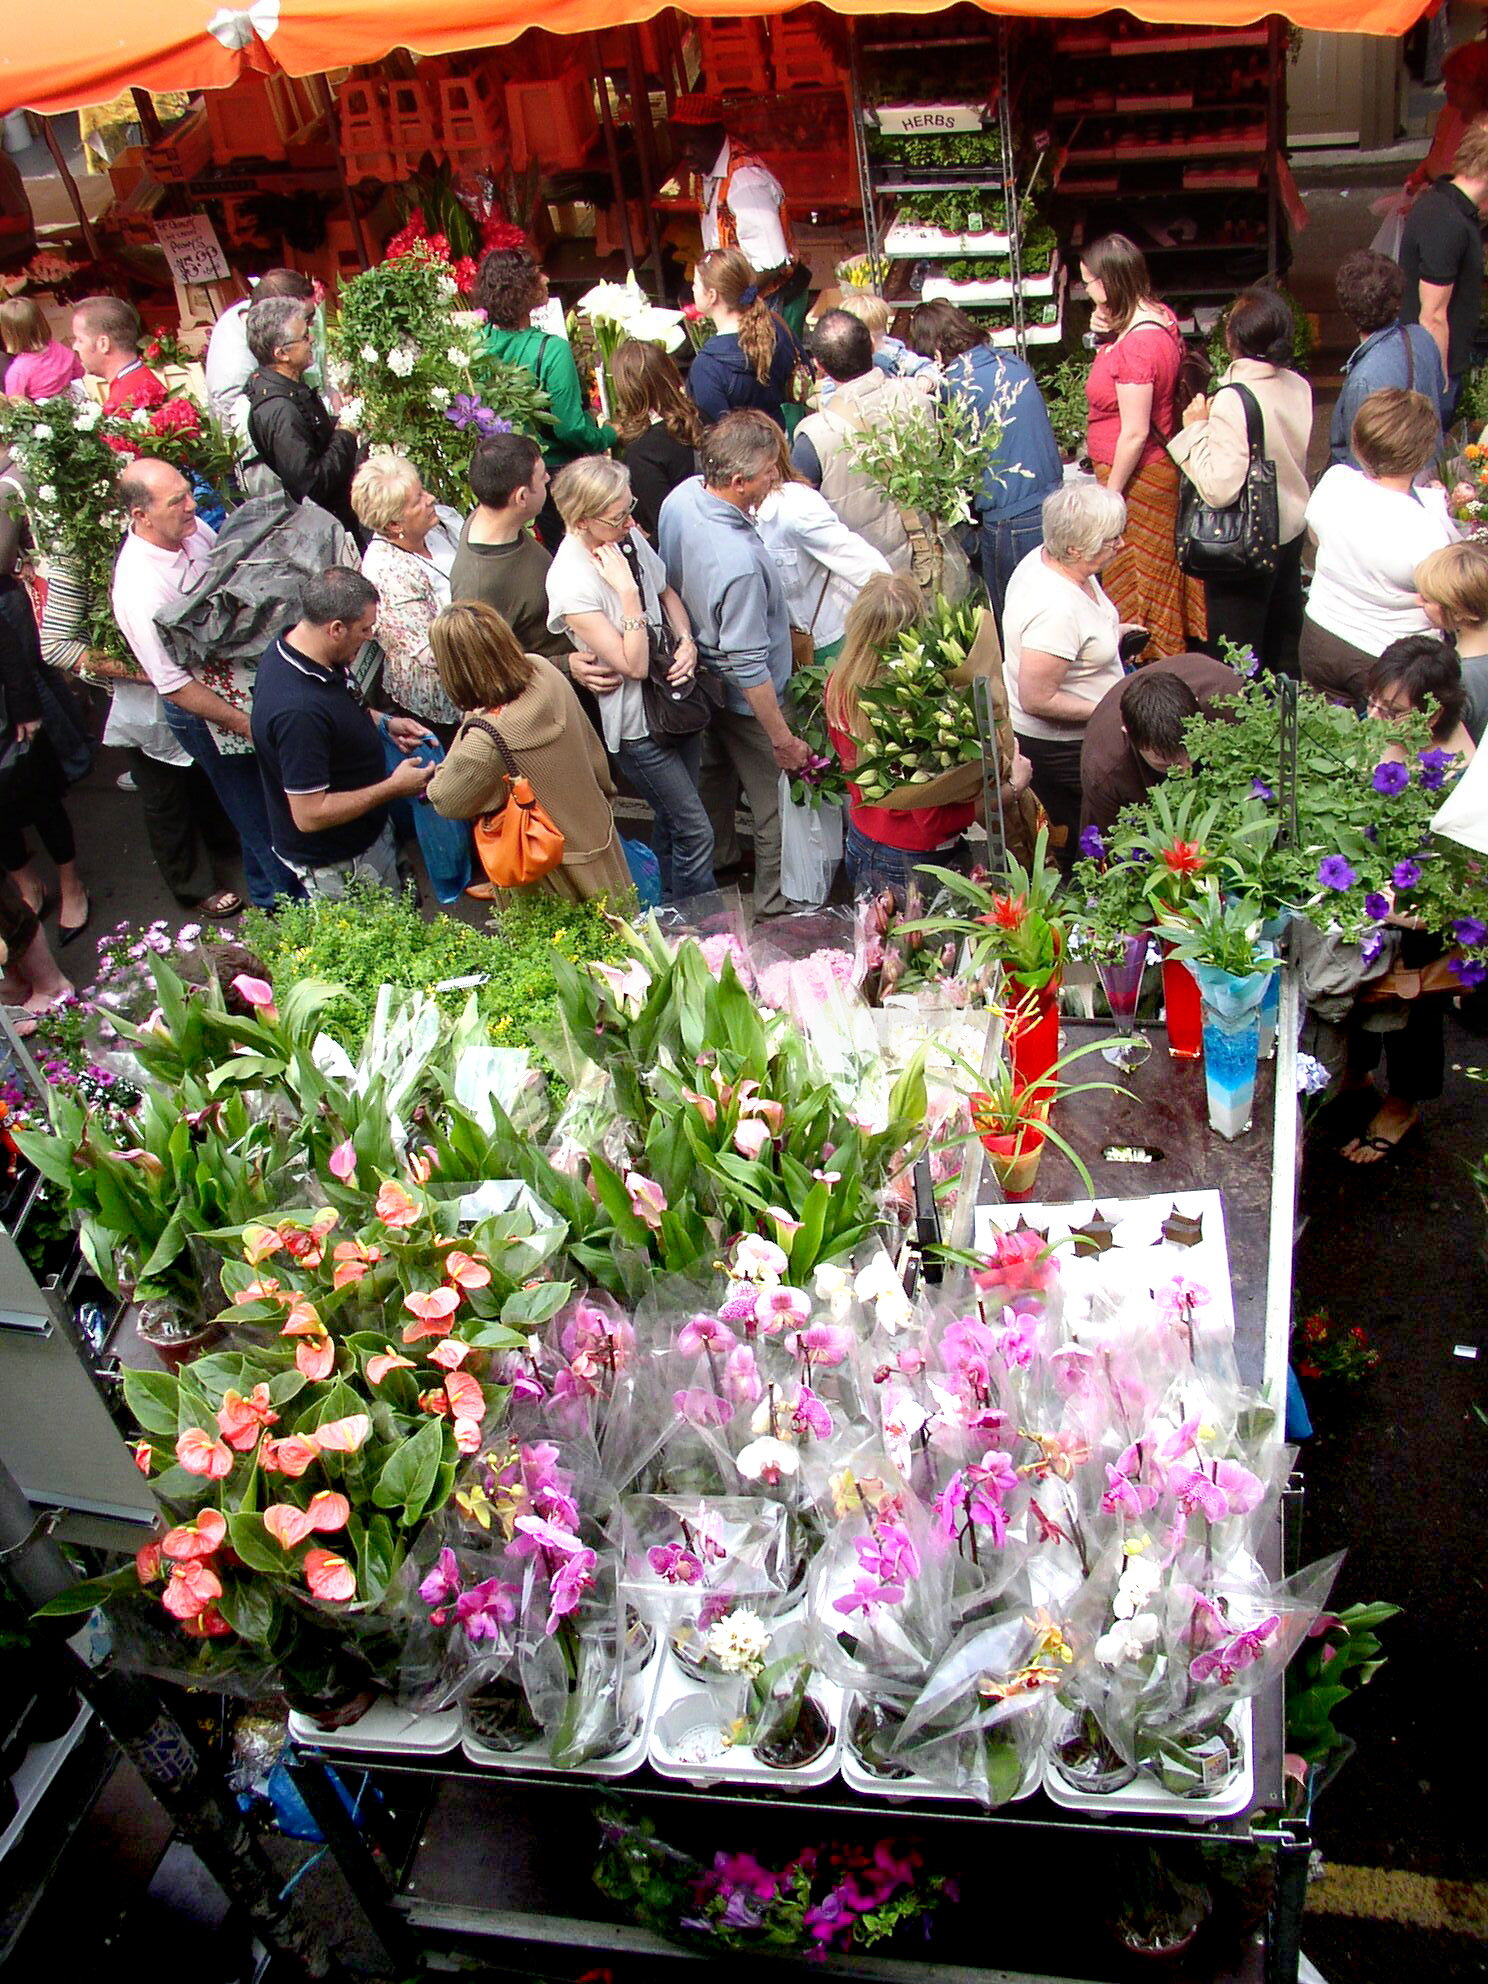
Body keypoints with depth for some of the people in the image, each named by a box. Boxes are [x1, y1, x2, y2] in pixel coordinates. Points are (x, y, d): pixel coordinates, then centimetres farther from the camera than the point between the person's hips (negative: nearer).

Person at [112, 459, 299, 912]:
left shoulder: (194, 529, -9)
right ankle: (278, 903, 35)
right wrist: (245, 724, -19)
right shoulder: (139, 589, -31)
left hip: (254, 683, 7)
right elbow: (174, 684, -25)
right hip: (208, 713, -7)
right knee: (258, 817, 11)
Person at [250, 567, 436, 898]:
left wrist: (384, 722, 0)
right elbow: (309, 815, -33)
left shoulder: (291, 650, -7)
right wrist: (394, 788, -25)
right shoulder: (298, 712, -38)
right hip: (336, 867, -9)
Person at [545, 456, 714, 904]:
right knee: (694, 832, 0)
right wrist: (626, 591, -31)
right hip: (634, 724, -8)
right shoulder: (570, 581, -27)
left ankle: (672, 911, 42)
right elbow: (633, 665, -25)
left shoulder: (628, 538, -5)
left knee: (672, 820, 22)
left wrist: (686, 640, -4)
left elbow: (665, 592, 15)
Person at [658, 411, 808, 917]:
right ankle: (776, 901, 31)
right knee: (775, 801, 12)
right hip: (746, 699, -9)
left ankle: (715, 858, 53)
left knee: (716, 772, 30)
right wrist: (783, 739, -22)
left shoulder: (681, 496, -15)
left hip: (698, 674, 9)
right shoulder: (738, 561, -40)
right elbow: (748, 666, -32)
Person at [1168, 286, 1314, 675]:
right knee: (1284, 652, 21)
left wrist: (1197, 428, -16)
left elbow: (1220, 488, -28)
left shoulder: (1233, 399, -24)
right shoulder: (1299, 387, -1)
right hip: (1290, 534, 8)